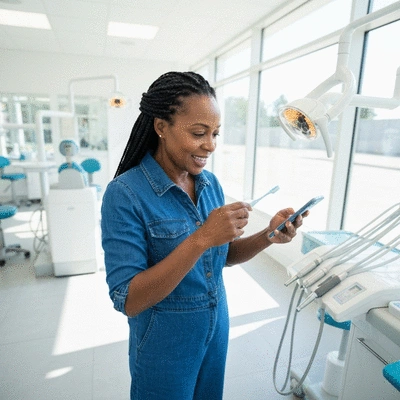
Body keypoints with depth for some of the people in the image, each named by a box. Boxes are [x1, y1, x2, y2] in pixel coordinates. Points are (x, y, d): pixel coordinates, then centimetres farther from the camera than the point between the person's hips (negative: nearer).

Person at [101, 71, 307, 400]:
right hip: (164, 344, -5)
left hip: (217, 327, 6)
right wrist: (201, 238, -35)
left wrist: (268, 236, -15)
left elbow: (223, 256, 4)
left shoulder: (211, 183, -5)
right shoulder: (125, 194, -23)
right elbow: (128, 301, -25)